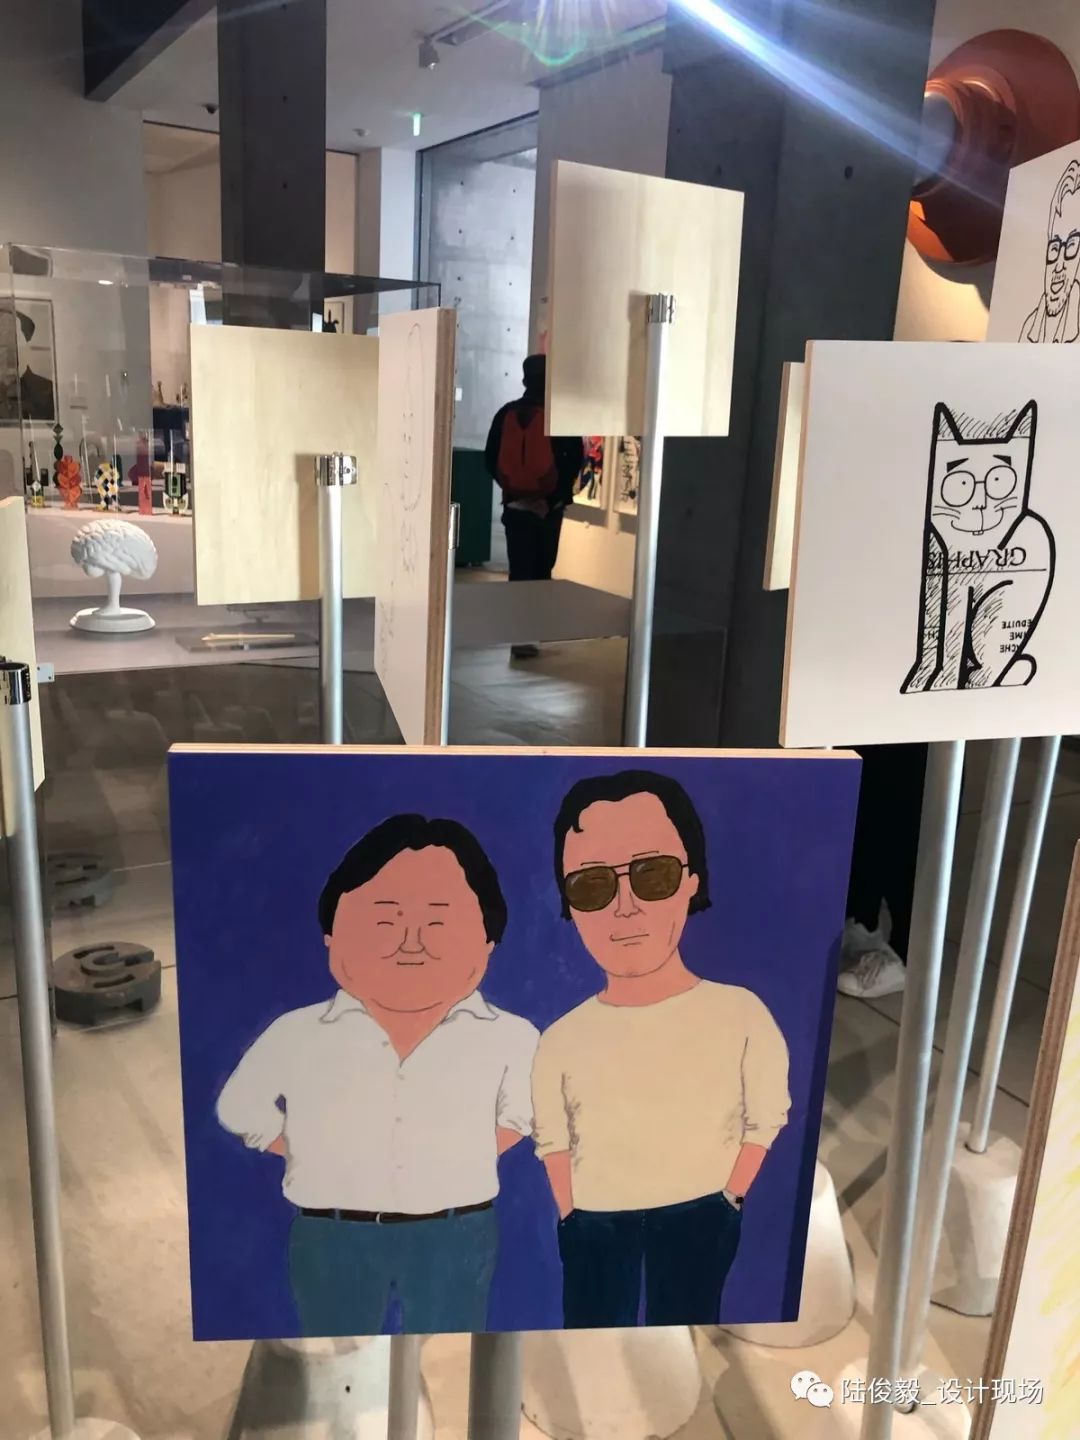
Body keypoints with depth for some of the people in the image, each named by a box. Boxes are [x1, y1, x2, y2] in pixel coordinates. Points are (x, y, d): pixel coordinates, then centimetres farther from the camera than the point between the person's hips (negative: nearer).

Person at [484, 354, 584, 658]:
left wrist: (510, 488, 14)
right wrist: (558, 495, 1)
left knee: (520, 569, 6)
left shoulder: (506, 414, 2)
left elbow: (490, 459, 4)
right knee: (541, 569, 10)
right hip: (548, 505, -2)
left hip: (515, 504, 2)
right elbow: (575, 459, -9)